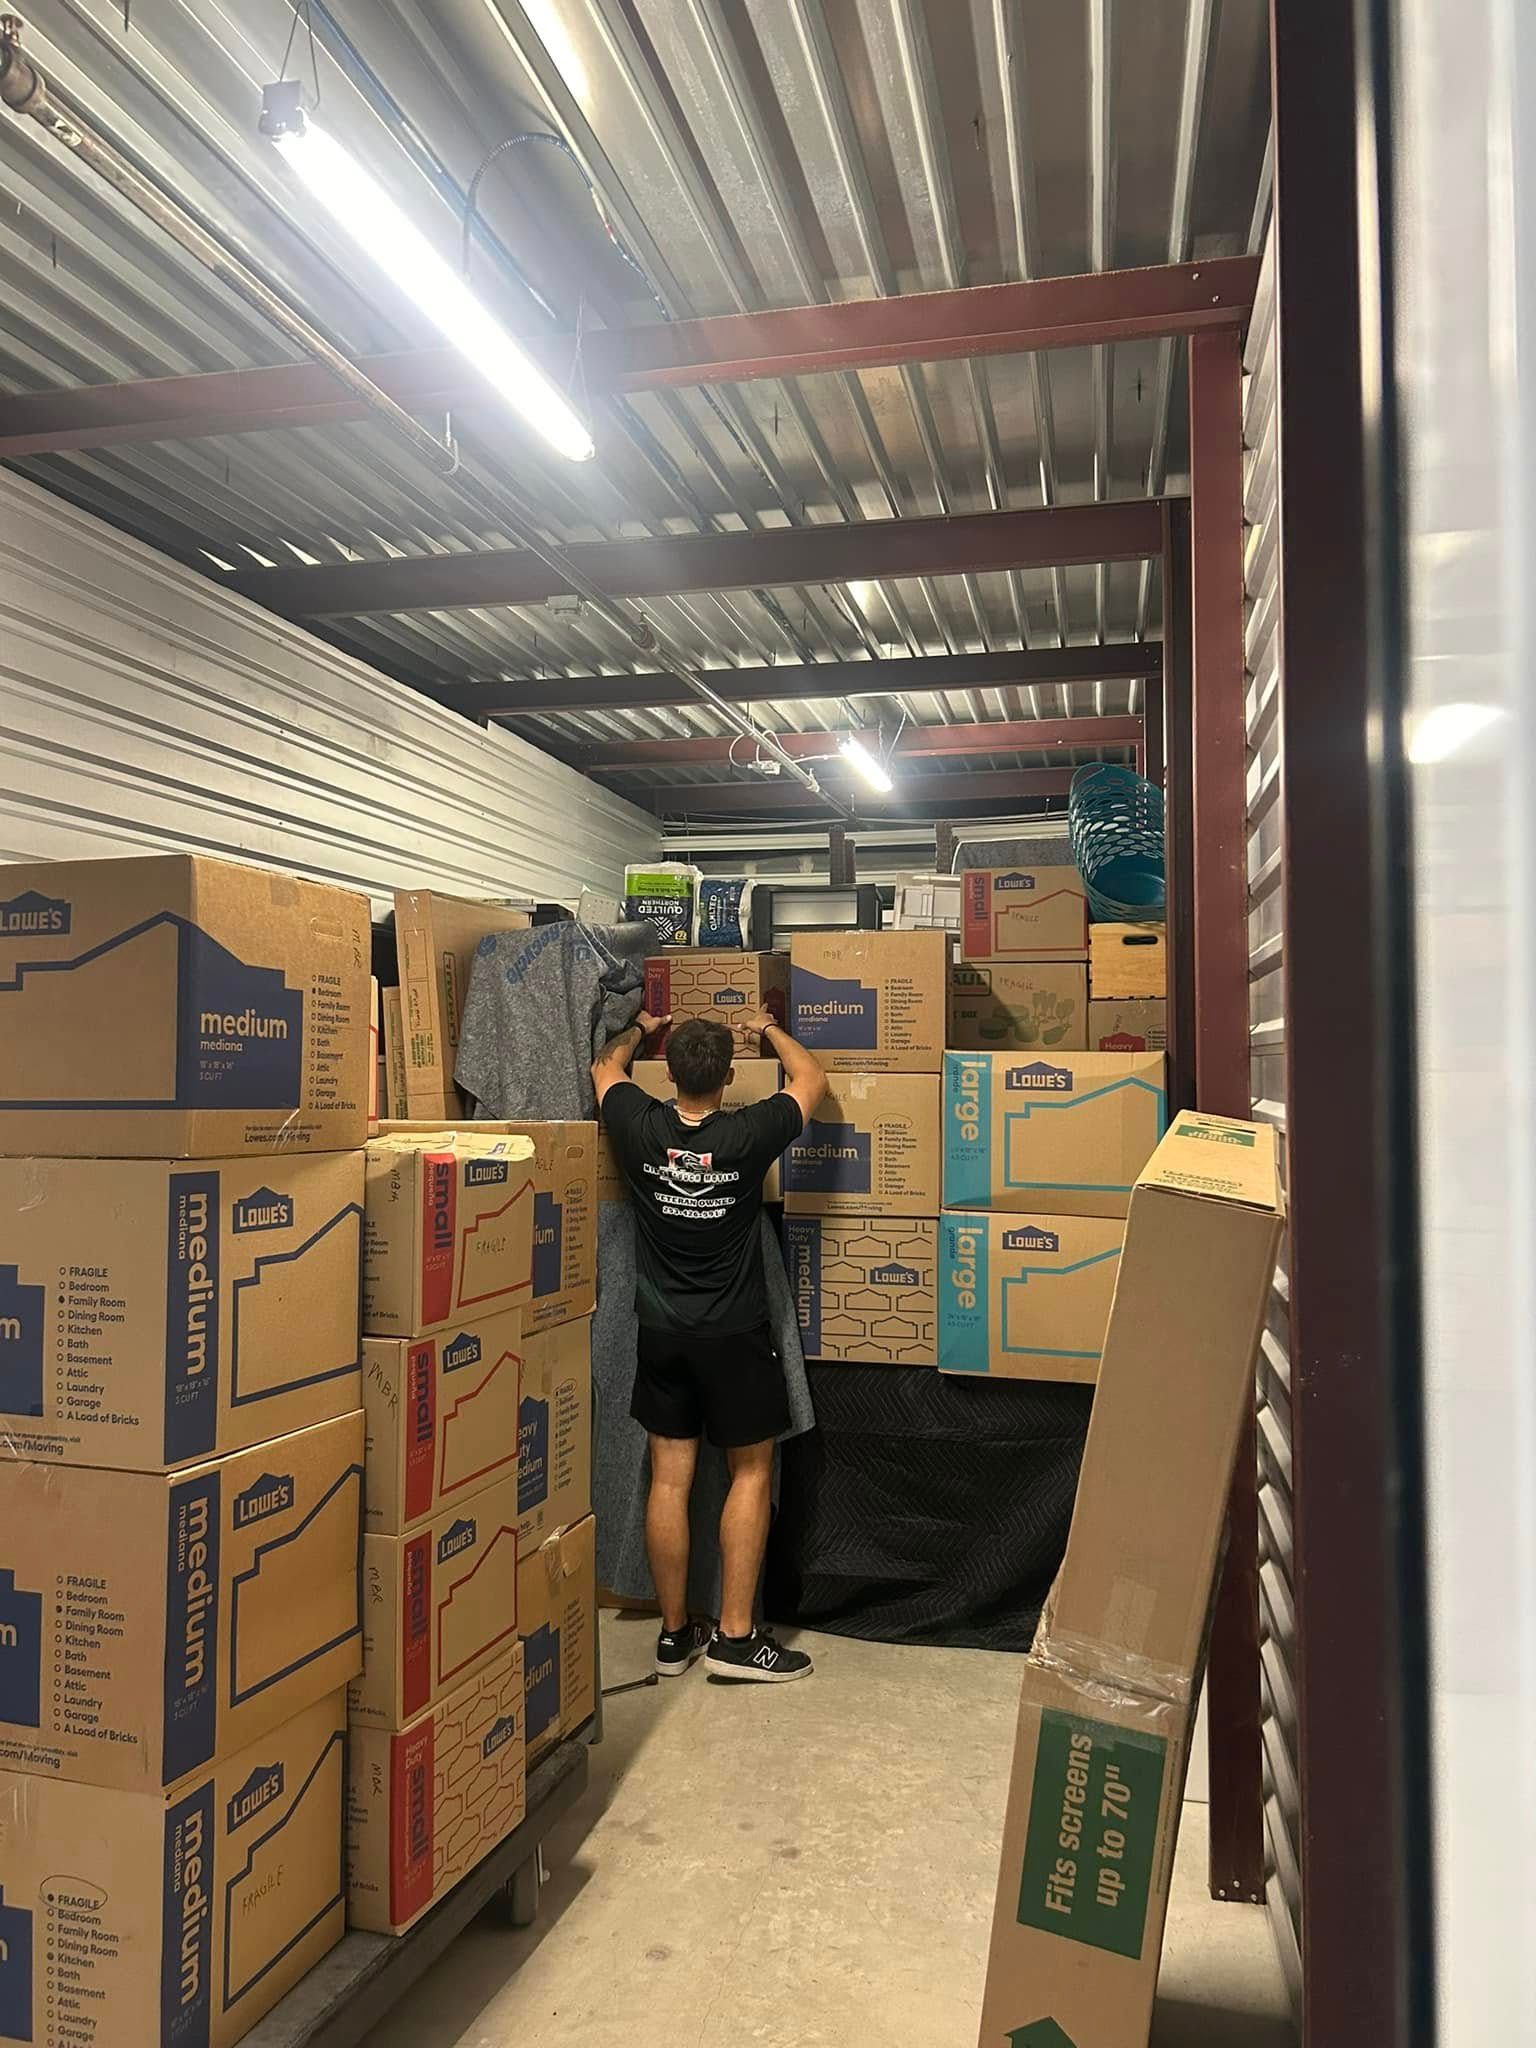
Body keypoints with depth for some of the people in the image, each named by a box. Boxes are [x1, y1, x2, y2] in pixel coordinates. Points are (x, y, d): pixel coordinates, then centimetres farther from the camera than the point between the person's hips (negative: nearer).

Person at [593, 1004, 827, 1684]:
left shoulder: (641, 1130, -10)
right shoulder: (747, 1136, -17)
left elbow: (604, 1068, 13)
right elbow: (812, 1078, 2)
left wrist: (639, 1028, 32)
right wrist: (768, 1029, 19)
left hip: (661, 1334, 3)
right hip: (734, 1336, -3)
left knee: (670, 1479, 10)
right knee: (751, 1473, 10)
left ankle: (675, 1633, 20)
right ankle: (736, 1635, 11)